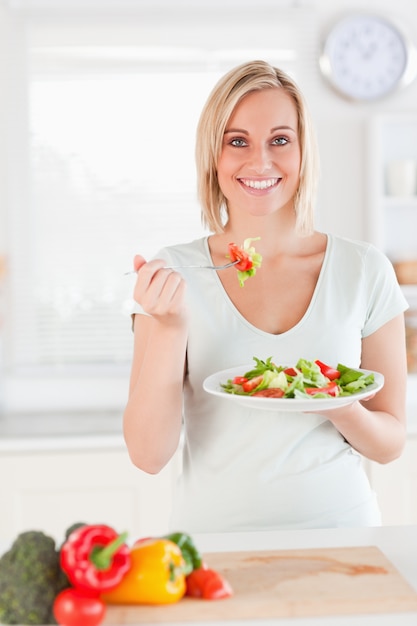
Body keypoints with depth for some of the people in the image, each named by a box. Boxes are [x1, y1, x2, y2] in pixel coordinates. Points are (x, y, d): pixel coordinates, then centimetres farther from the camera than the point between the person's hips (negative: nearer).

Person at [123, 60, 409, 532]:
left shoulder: (365, 271, -1)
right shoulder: (173, 275, -2)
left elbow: (390, 443, 6)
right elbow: (148, 454, -6)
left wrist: (341, 409, -14)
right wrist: (169, 329, -18)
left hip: (337, 526, 1)